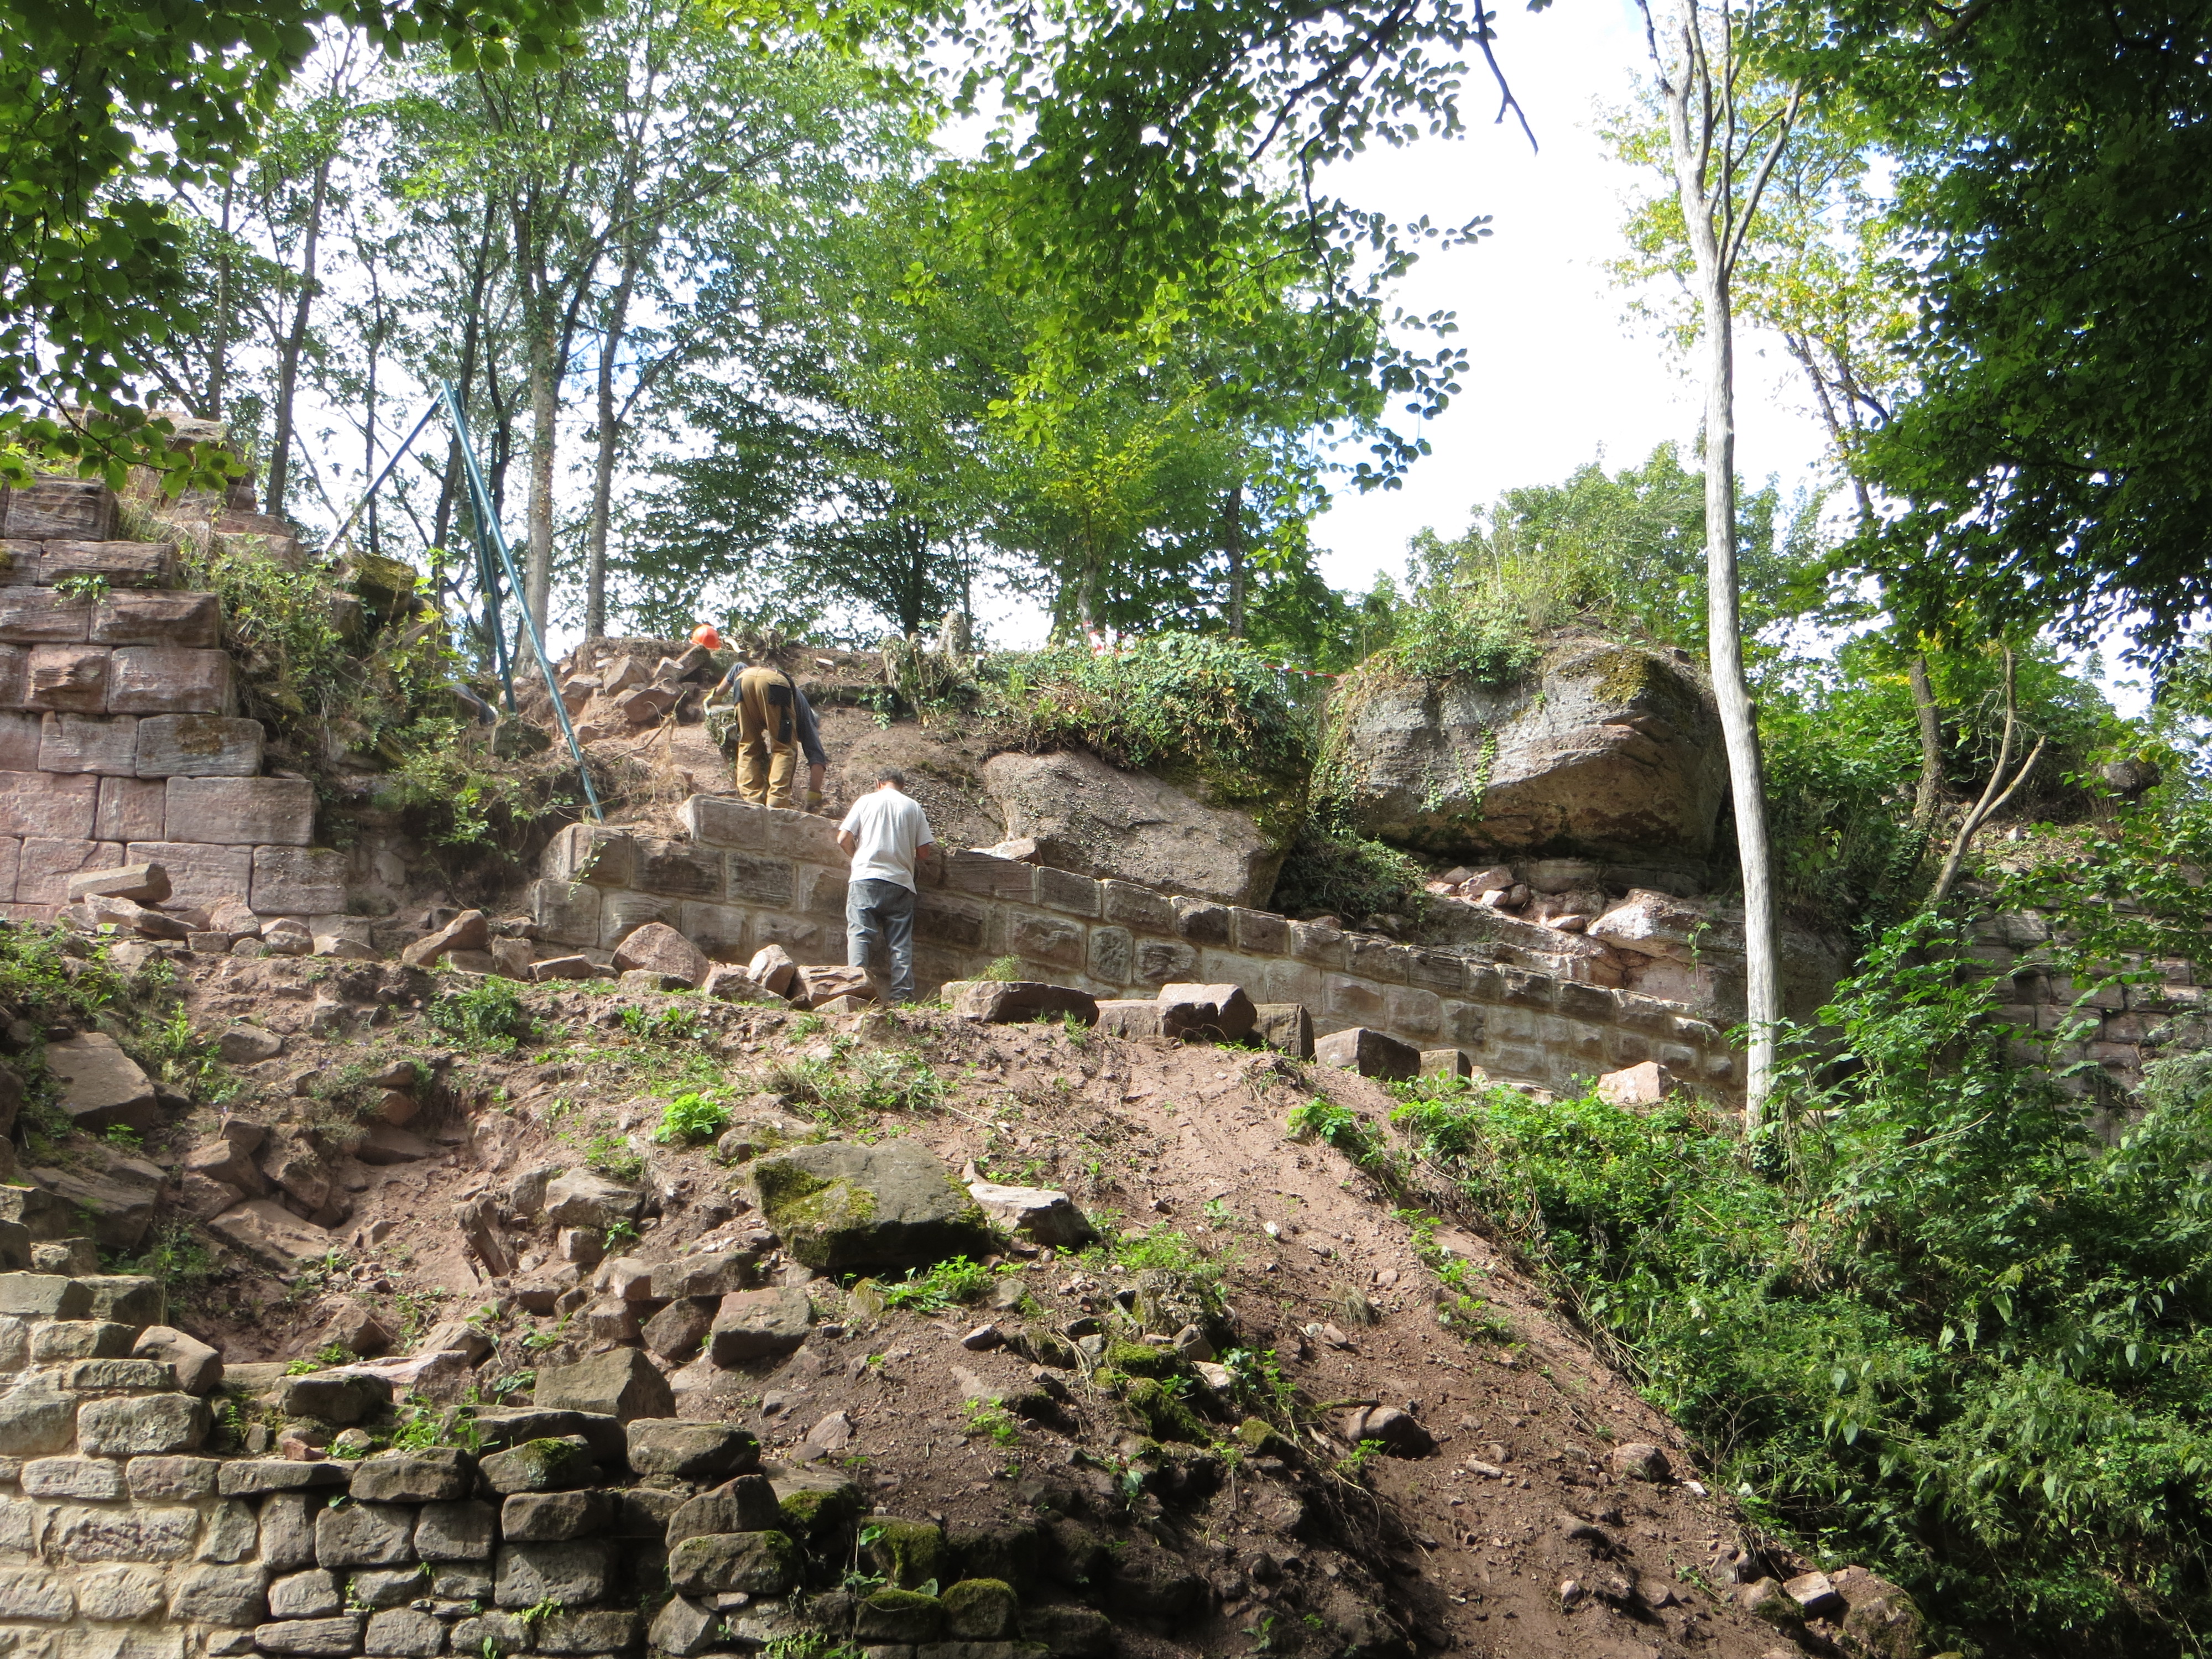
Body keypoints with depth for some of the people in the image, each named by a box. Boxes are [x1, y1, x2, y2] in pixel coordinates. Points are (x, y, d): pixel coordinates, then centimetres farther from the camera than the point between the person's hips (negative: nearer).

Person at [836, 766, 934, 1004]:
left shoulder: (866, 801, 7)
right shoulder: (914, 807, 10)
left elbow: (844, 839, 3)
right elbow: (924, 851, 7)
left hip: (866, 878, -1)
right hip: (901, 881, 1)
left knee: (859, 935, -4)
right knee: (901, 942, 2)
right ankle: (902, 997, -4)